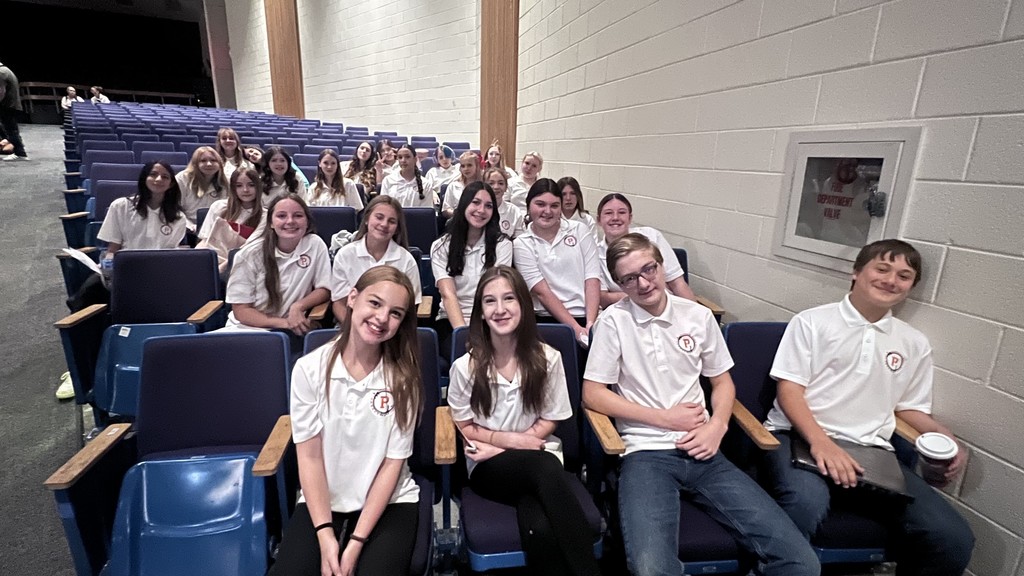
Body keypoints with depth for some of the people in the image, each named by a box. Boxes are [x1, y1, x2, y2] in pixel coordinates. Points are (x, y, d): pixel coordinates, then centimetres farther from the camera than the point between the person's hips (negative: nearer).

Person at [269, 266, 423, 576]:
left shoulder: (403, 377, -10)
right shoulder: (310, 369, -9)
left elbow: (393, 463, -8)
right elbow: (309, 456, -7)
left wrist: (356, 542, -12)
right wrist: (325, 535, -12)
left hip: (389, 502, -1)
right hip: (321, 502, 1)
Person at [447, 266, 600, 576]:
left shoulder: (547, 358, -6)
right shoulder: (465, 366, -7)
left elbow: (549, 420, 2)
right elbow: (465, 428, 2)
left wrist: (500, 447, -9)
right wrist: (511, 440, -13)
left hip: (539, 462, 1)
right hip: (488, 468, 0)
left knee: (539, 529, -35)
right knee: (543, 466, -35)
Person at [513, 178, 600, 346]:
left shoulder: (579, 231, 10)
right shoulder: (522, 244, 5)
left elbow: (592, 280, 2)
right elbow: (542, 292, -3)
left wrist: (590, 324, -10)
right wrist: (575, 328, -12)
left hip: (586, 316, 2)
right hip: (547, 319, -1)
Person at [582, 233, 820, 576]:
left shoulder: (699, 316, 8)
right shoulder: (613, 320, -3)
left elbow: (723, 382, 18)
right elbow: (592, 394, -4)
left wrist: (717, 426, -3)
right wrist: (665, 418, -7)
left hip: (702, 452, 4)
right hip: (647, 454, -3)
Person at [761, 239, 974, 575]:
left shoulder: (915, 344, 18)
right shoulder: (811, 322, 3)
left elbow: (910, 408, 25)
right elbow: (789, 391, -4)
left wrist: (945, 438, 4)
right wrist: (820, 442, -19)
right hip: (800, 435, -4)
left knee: (953, 538, -18)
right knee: (806, 502, -36)